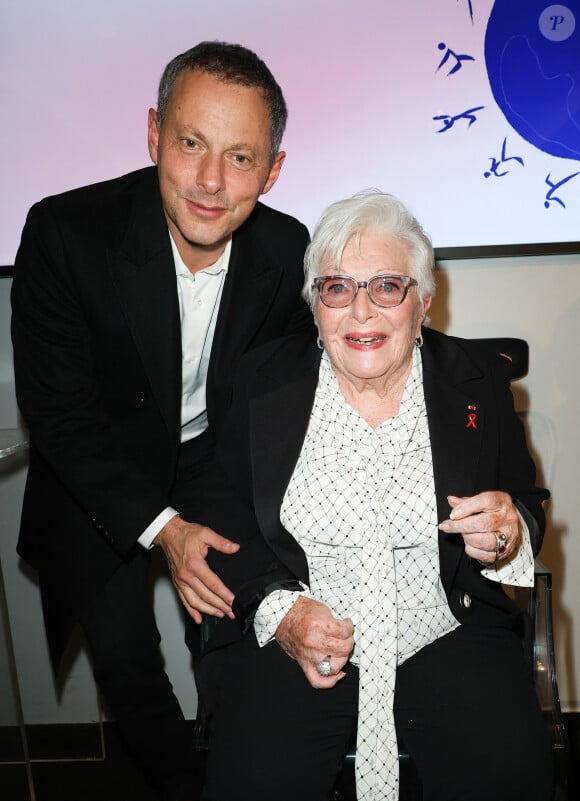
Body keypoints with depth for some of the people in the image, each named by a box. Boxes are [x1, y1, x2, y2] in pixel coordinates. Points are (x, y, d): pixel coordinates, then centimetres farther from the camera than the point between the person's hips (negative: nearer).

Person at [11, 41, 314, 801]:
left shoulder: (288, 250, -15)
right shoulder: (65, 232, -24)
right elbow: (57, 413, -19)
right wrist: (161, 527, -27)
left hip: (219, 458, 2)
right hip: (101, 472, -1)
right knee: (122, 649, -6)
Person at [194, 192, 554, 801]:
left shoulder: (481, 381, 3)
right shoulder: (264, 379, 2)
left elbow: (528, 506, 9)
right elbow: (227, 512, 4)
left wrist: (508, 535, -16)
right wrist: (278, 608, -12)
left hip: (450, 637, 1)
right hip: (290, 639, 0)